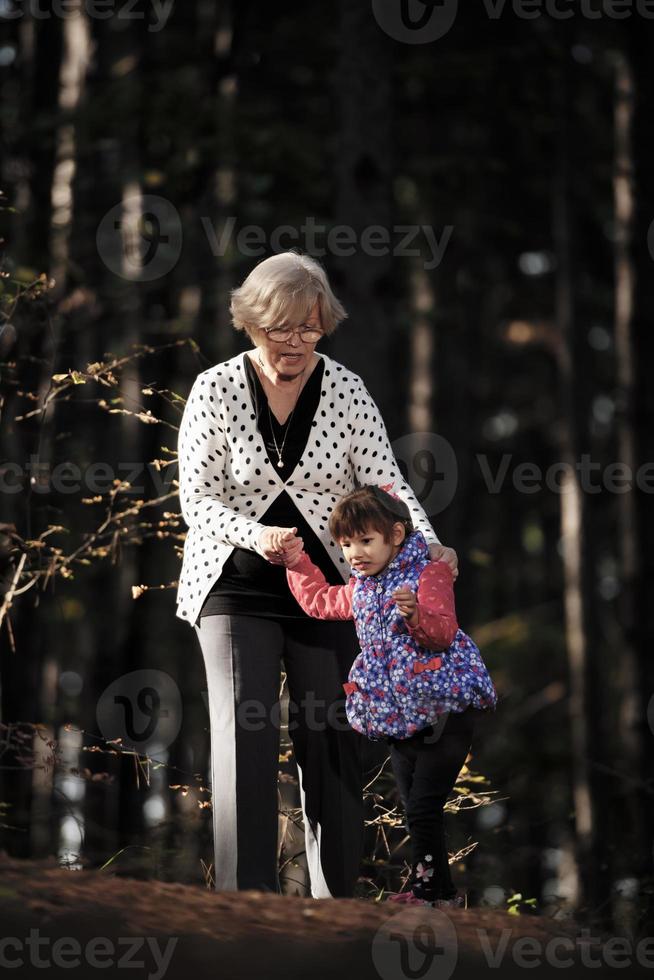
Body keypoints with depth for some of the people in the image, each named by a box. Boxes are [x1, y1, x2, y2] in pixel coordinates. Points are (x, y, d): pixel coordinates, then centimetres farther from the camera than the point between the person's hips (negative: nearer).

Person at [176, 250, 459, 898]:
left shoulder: (347, 393, 0)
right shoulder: (216, 390, -4)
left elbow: (386, 484, -4)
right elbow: (197, 496, -8)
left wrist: (429, 548, -23)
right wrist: (254, 535, -28)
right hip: (236, 586, -2)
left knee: (333, 741, 2)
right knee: (244, 735, -12)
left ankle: (336, 900, 12)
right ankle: (246, 894, -11)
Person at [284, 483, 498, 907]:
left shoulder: (428, 575, -10)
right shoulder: (360, 590, 13)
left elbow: (443, 632, -22)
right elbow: (320, 600, 31)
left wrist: (417, 614, -40)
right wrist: (296, 562, 26)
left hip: (444, 712, -8)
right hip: (402, 720, 8)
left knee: (424, 806, -10)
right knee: (415, 808, 10)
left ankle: (433, 889, -2)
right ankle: (431, 888, 18)